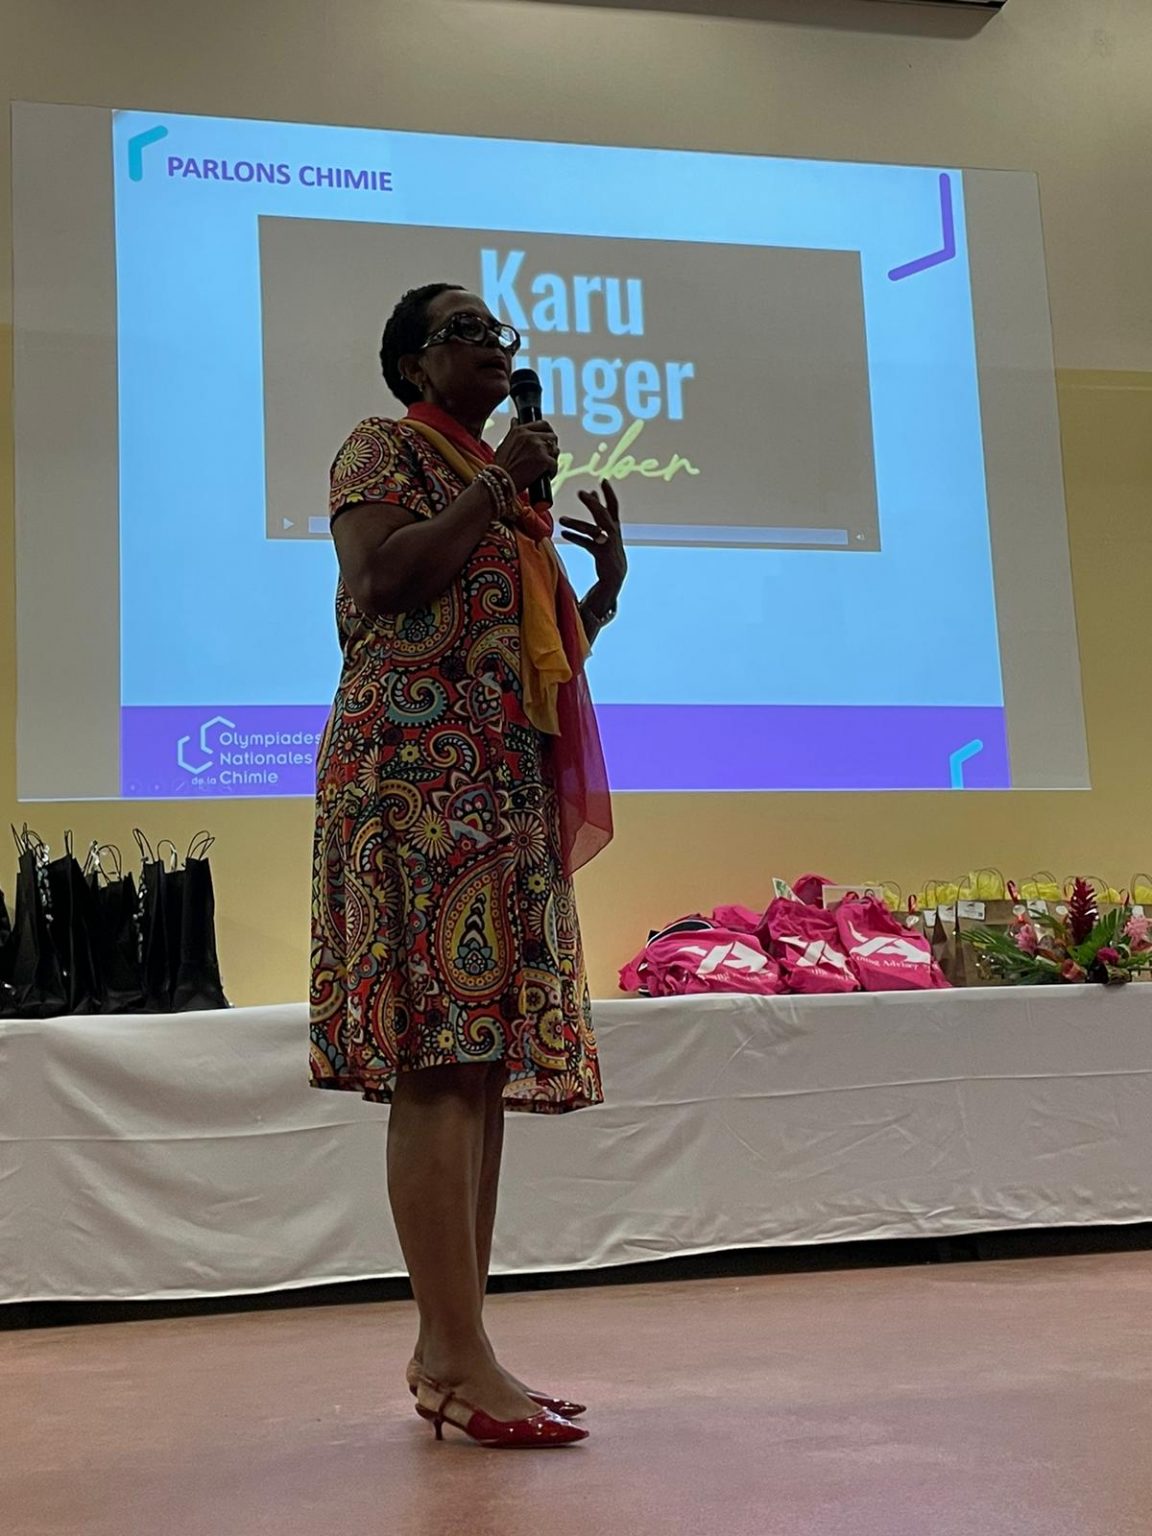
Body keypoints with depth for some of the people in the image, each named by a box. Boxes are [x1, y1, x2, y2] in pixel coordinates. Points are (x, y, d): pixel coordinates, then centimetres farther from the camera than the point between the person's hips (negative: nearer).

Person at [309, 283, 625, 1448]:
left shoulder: (508, 482, 28)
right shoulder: (383, 448, 6)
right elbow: (382, 578, -13)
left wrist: (607, 584, 12)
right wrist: (496, 488, -6)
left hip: (507, 782, 8)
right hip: (418, 763, -8)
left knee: (486, 1058, 3)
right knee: (439, 1055, -14)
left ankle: (448, 1348, 7)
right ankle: (461, 1359, -14)